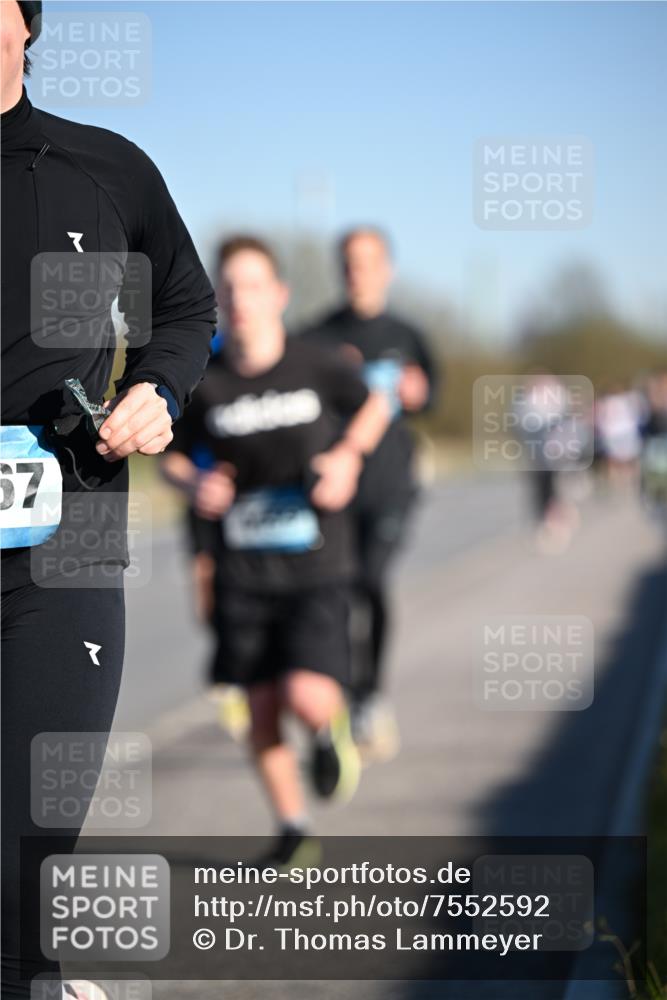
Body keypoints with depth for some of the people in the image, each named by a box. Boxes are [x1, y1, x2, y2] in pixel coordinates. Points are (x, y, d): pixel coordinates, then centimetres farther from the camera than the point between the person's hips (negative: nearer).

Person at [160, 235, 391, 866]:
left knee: (306, 697, -17)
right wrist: (194, 486, -11)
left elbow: (374, 405, 14)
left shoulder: (316, 368, -6)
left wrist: (349, 454, -4)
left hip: (316, 566, -2)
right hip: (242, 570, 2)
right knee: (261, 708, 4)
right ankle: (291, 829, 25)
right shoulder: (205, 383, -4)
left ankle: (329, 732, 20)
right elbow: (172, 457, 10)